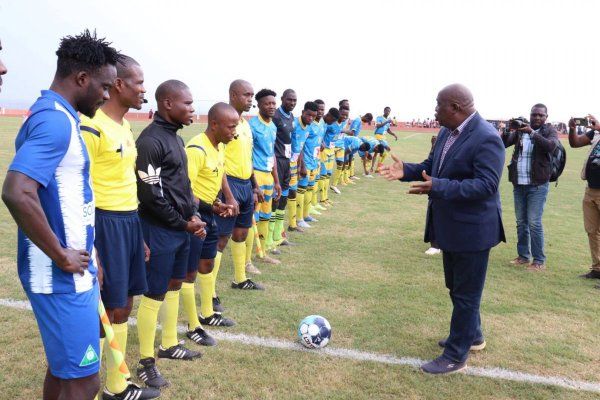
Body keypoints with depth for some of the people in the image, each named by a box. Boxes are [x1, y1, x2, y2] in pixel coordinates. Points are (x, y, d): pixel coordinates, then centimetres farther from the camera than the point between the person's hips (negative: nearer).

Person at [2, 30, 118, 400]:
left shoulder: (55, 117, 12)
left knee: (64, 367, 21)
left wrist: (87, 257, 19)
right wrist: (62, 257, -21)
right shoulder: (56, 120, -18)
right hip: (64, 275, -10)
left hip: (74, 271, 10)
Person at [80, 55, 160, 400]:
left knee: (123, 306, 16)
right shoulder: (92, 128, -16)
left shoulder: (125, 125, 13)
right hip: (105, 224, -9)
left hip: (129, 221, 9)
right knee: (105, 310, 1)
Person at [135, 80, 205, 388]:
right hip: (160, 231, -9)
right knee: (154, 295, 1)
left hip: (181, 227, 9)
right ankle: (146, 362, 15)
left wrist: (192, 215, 4)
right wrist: (184, 223, -12)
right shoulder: (150, 141, -18)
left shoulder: (174, 137, 12)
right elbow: (151, 196, -20)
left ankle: (169, 345, 35)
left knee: (174, 286, 18)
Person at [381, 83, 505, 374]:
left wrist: (438, 187, -37)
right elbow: (432, 166, 14)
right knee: (457, 288, 23)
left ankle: (456, 355, 19)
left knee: (466, 293, 5)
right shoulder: (447, 132, 6)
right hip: (451, 226, 9)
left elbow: (487, 184, -29)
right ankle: (472, 335, 44)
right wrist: (407, 170, -5)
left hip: (472, 229, -9)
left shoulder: (486, 138, -23)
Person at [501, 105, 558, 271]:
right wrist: (508, 130, -20)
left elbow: (551, 146, -21)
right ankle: (523, 255, 22)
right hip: (518, 184, 4)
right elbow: (504, 143, -1)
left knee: (534, 223, -6)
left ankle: (539, 260, 3)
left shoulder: (550, 131, -1)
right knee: (521, 222, 11)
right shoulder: (520, 130, 8)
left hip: (538, 184, -4)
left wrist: (532, 132, -29)